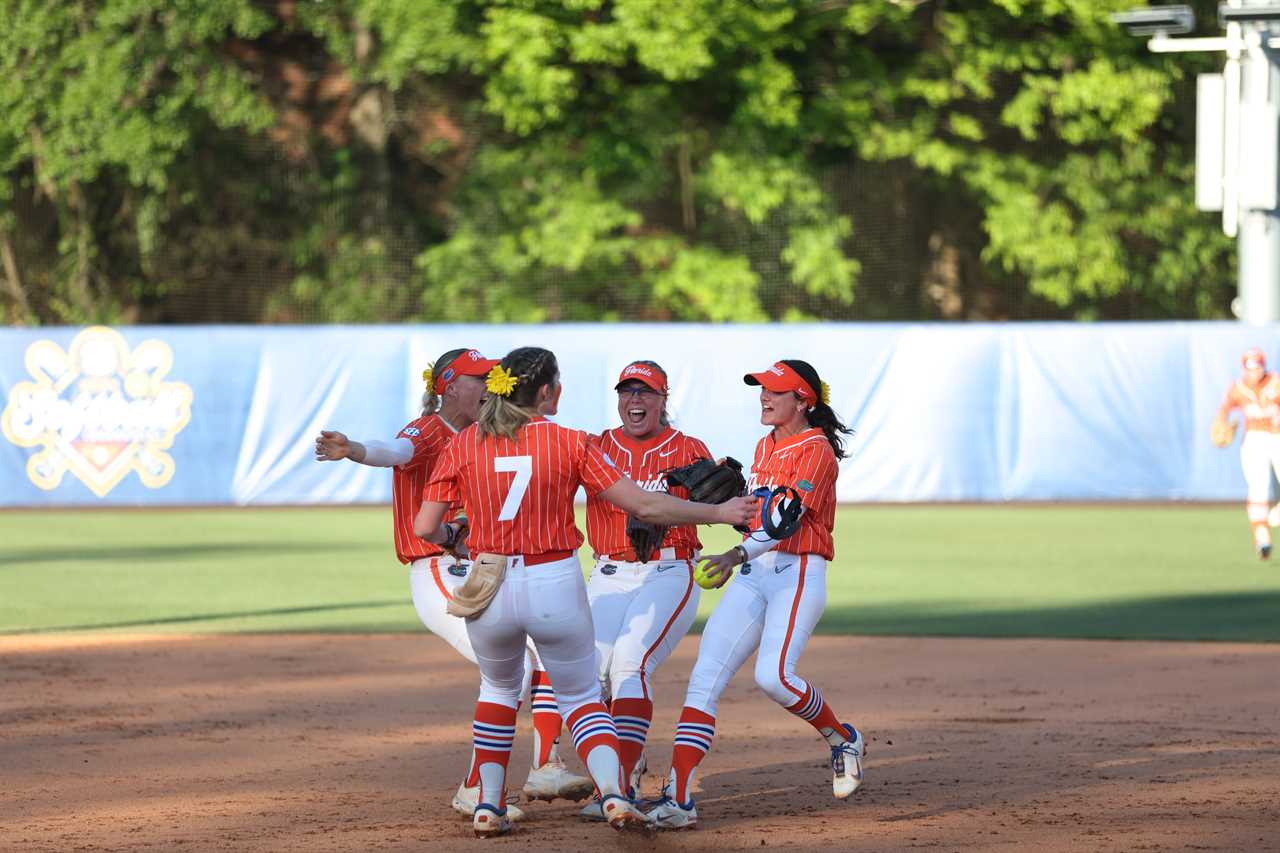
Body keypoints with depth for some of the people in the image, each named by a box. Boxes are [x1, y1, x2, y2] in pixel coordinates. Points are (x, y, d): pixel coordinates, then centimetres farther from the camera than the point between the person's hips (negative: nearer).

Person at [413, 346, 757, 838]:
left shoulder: (465, 444, -1)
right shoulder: (569, 444, -5)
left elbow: (425, 527, -2)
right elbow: (645, 507, -6)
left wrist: (454, 537, 21)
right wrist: (718, 513, 5)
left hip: (490, 592, 1)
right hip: (556, 587, -1)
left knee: (499, 688, 28)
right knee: (581, 697, 15)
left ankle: (489, 805, 19)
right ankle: (612, 792, -9)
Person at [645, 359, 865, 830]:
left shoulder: (817, 450, -9)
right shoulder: (766, 446, 17)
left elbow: (787, 518, -21)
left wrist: (736, 554, -34)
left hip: (798, 574, -8)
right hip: (753, 577, 8)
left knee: (772, 675, -25)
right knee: (704, 677, -8)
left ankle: (843, 738, 5)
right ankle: (678, 799, -15)